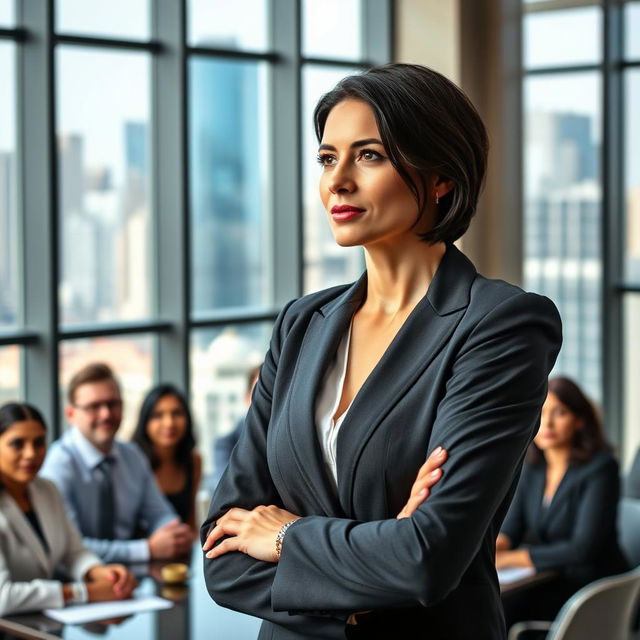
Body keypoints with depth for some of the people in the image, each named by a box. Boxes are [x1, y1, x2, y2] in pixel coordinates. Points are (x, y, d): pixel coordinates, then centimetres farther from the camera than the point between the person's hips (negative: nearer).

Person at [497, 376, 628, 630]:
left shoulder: (601, 468, -14)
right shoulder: (534, 467, 7)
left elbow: (584, 549, -22)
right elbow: (512, 527, 7)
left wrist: (509, 558, -24)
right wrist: (494, 544, -18)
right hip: (551, 581, 6)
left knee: (500, 606, -25)